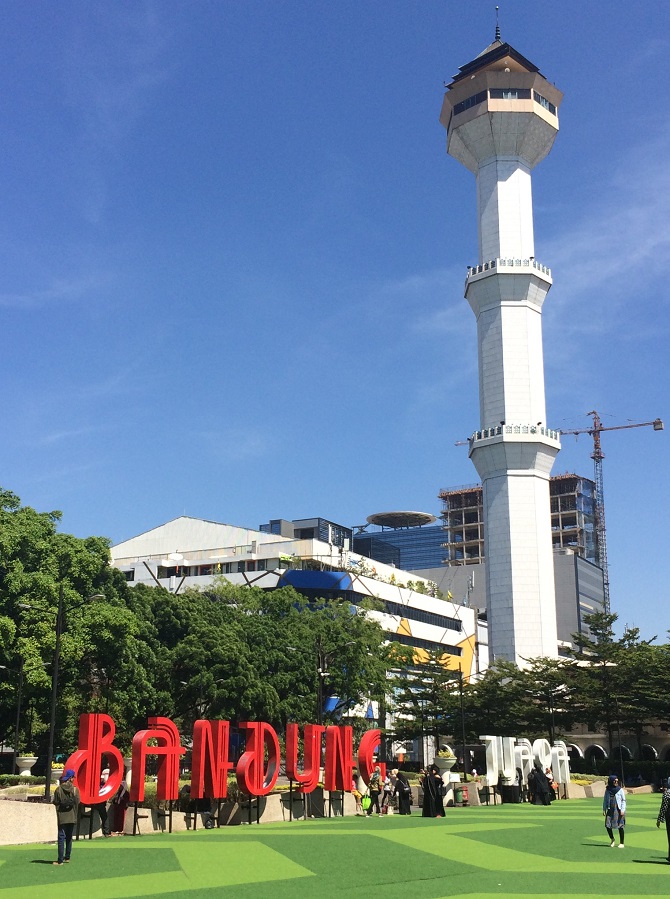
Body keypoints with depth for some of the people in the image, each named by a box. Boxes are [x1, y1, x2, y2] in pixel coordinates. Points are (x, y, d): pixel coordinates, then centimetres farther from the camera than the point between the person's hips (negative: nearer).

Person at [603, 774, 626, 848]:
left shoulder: (620, 790, -1)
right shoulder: (607, 790, 5)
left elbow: (623, 800, -1)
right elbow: (605, 800, 11)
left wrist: (622, 810, -10)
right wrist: (604, 810, 5)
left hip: (618, 810, -2)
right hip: (610, 810, 2)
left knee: (620, 827, -1)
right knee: (607, 825, -4)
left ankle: (621, 843, 10)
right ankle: (612, 839, 20)